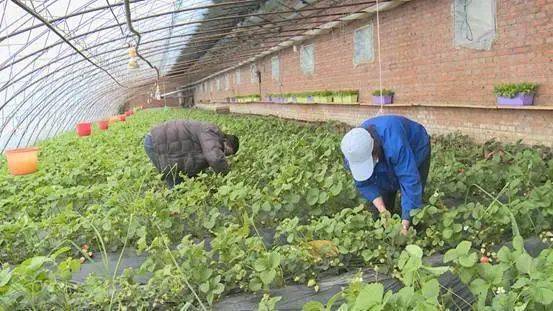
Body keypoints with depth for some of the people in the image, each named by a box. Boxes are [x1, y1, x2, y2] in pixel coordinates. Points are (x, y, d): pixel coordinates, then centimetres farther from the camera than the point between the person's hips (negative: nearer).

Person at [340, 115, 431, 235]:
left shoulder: (395, 144, -48)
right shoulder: (353, 151, -30)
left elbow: (410, 181, -46)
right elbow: (364, 184, -19)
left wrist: (405, 223, -45)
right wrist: (382, 210, -31)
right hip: (387, 164, 4)